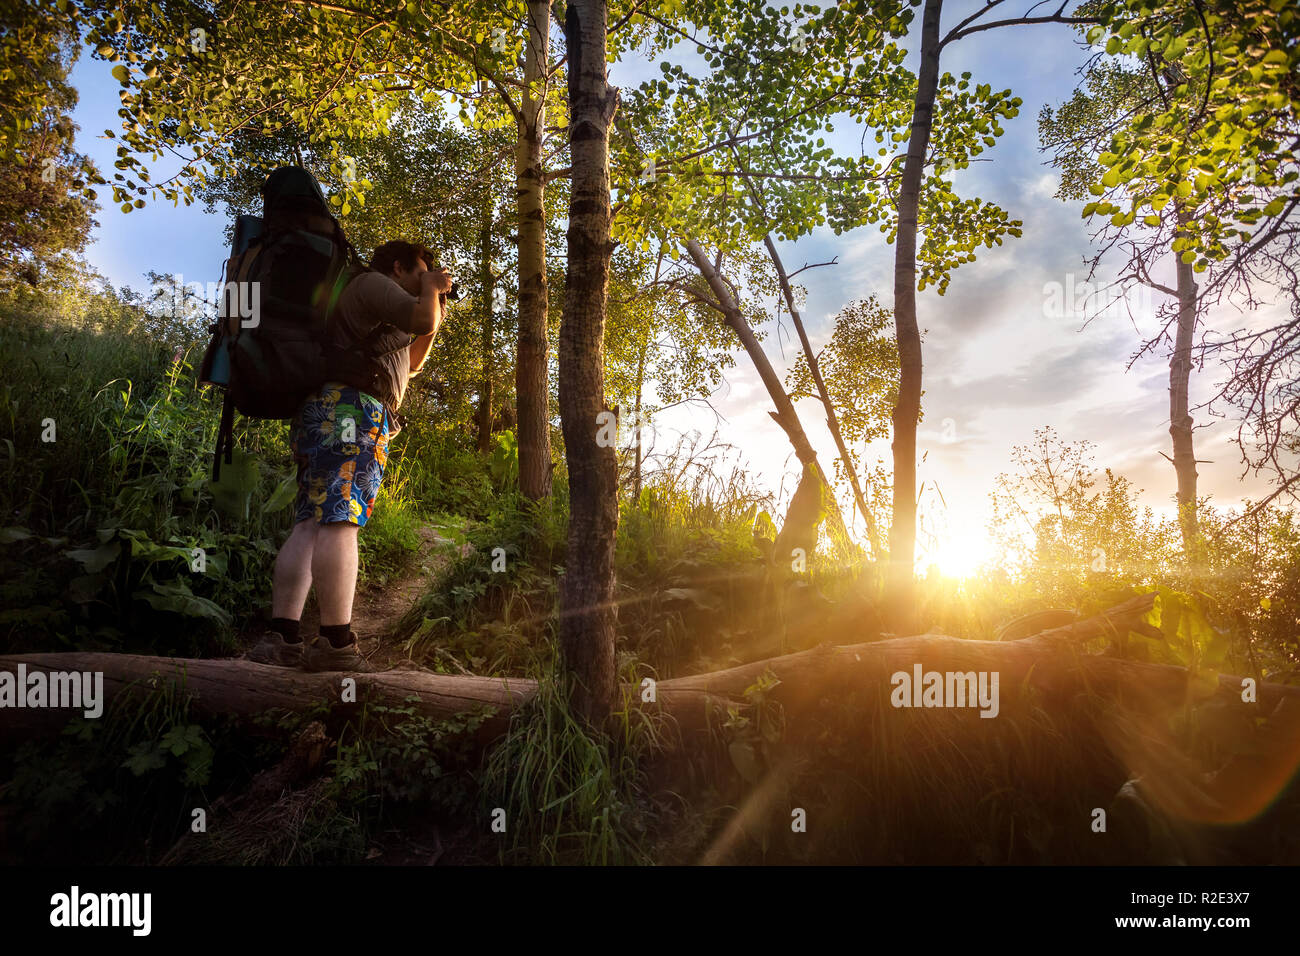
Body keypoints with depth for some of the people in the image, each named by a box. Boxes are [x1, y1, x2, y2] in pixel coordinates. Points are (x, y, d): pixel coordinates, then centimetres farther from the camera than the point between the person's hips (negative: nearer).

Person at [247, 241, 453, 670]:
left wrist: (434, 325, 31)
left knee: (309, 524, 0)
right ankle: (336, 643, -21)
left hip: (324, 411, 10)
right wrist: (432, 288, 8)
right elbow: (422, 319, -12)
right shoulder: (374, 283, 5)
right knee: (340, 521, -17)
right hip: (353, 408, -10)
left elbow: (410, 364, 42)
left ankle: (281, 637, -6)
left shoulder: (374, 307, 35)